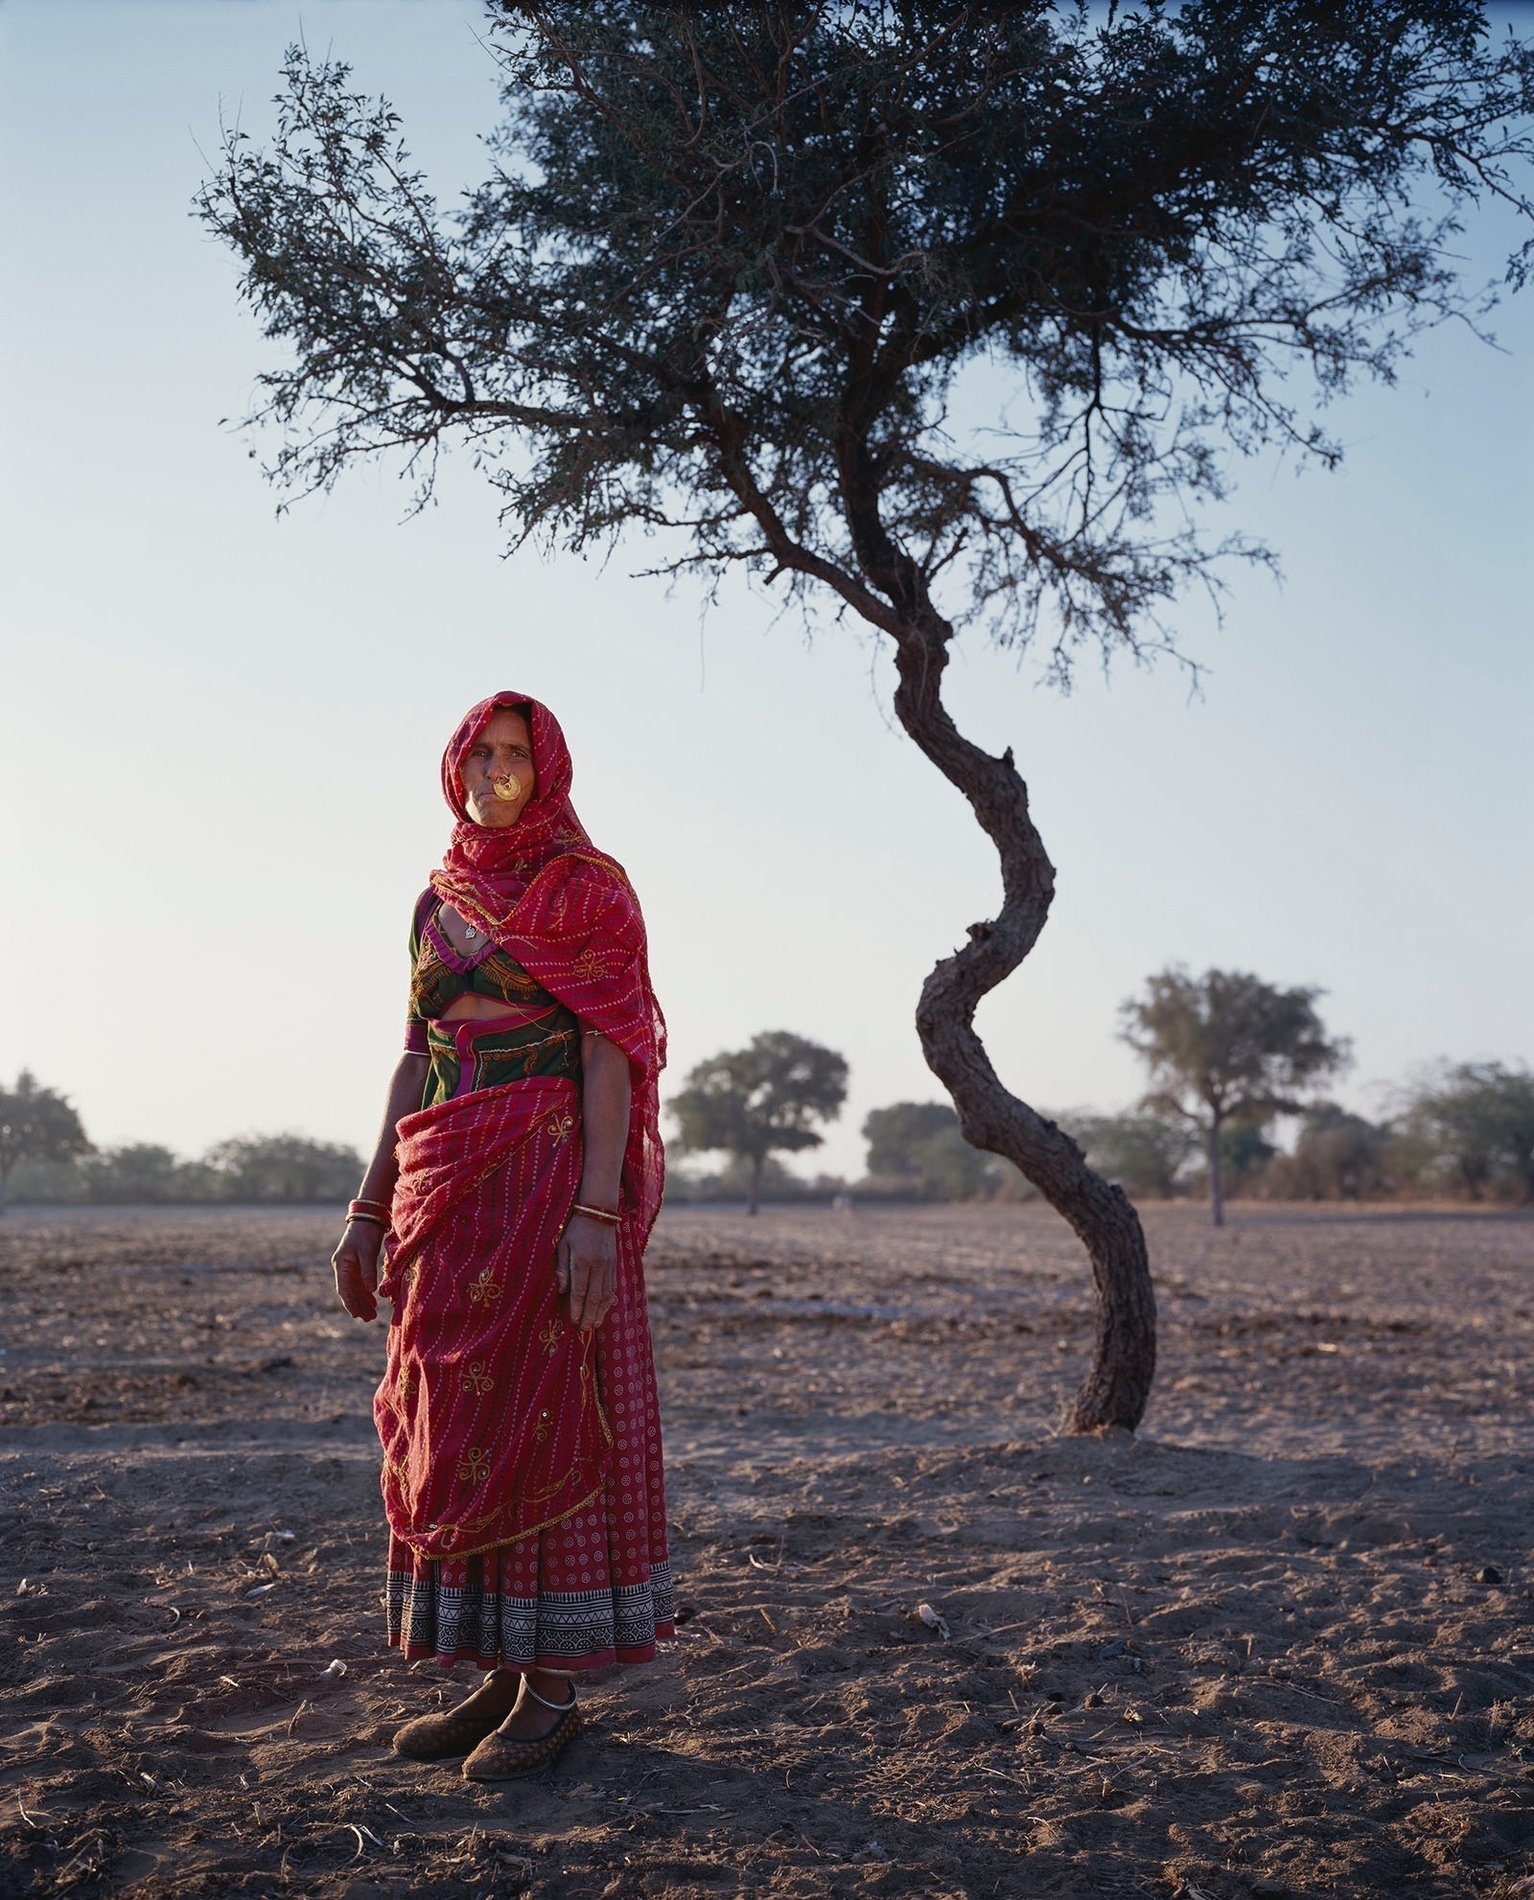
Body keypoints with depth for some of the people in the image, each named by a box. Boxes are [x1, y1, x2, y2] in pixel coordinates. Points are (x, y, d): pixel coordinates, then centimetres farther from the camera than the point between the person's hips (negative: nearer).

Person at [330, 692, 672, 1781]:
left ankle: (556, 1690, 5)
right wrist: (372, 1206, 12)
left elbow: (608, 1052, -10)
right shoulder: (440, 901, 17)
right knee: (454, 1425, 7)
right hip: (449, 1183, 7)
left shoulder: (586, 885, -2)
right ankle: (502, 1676, 17)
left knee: (546, 1414, -4)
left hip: (549, 1170, -7)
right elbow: (418, 1061, 17)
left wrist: (598, 1209, -20)